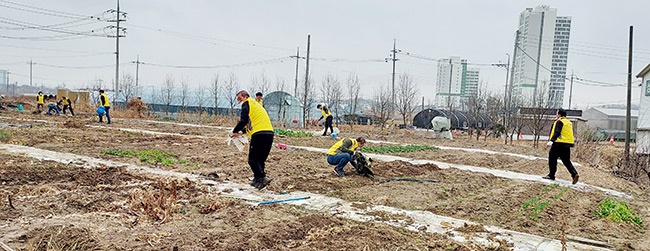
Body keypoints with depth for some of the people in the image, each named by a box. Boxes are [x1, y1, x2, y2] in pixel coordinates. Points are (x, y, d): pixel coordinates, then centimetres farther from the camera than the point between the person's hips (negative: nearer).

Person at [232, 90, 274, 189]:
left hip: (259, 134, -8)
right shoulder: (256, 104, 30)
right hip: (269, 132, 8)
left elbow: (244, 121, -8)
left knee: (253, 160, -4)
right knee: (261, 160, 15)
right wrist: (242, 131, 27)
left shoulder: (246, 103, 4)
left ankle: (263, 178, -16)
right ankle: (257, 180, 18)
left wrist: (235, 131, 5)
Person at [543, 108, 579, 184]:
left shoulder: (559, 122, -9)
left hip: (559, 144, -8)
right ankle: (574, 174, -4)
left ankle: (551, 175, 5)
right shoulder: (568, 122, 18)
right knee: (566, 161, 11)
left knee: (552, 158, 2)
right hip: (567, 144, 8)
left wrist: (551, 141, -32)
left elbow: (557, 132, -23)